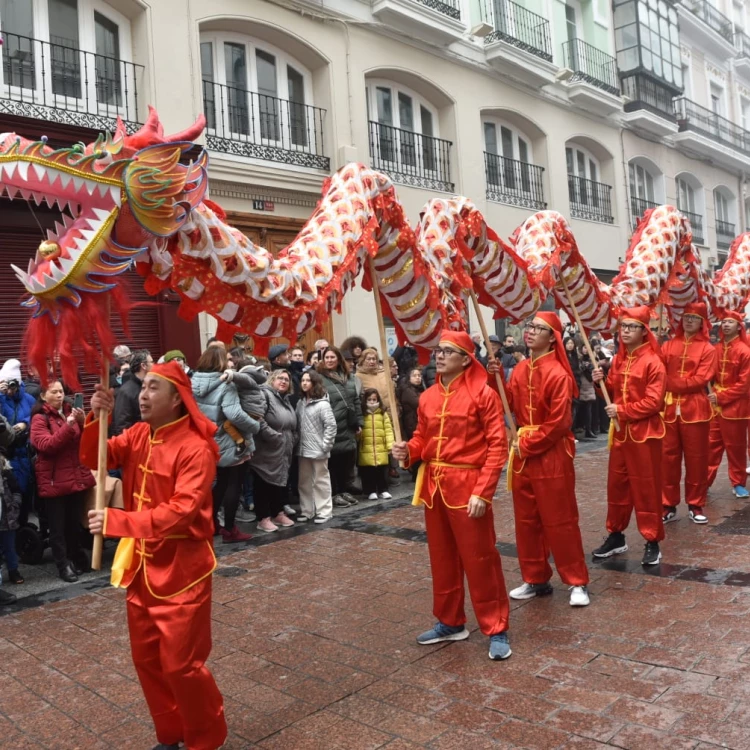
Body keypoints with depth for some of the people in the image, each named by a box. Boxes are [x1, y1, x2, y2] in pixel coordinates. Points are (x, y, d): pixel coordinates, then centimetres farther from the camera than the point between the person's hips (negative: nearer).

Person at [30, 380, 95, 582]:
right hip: (54, 481, -5)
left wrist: (82, 422, -13)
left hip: (77, 477, 5)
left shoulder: (70, 412, 10)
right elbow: (46, 445, -17)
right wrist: (68, 426, -27)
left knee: (75, 523, 14)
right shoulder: (39, 419, -5)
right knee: (58, 526, 2)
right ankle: (63, 565, 8)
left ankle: (77, 558, 27)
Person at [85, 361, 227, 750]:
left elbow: (181, 512, -28)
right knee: (146, 658, 17)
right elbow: (95, 459, -1)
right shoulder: (139, 434, 4)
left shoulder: (195, 448, -20)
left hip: (180, 570, -7)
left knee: (181, 664, 0)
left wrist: (116, 521, -32)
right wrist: (96, 419, -17)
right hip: (142, 565, 7)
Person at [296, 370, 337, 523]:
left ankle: (324, 511, 12)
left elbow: (331, 425, -14)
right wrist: (298, 441, 5)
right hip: (303, 449, 7)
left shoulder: (323, 404, -12)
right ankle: (306, 510, 24)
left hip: (318, 450, -6)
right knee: (304, 481, 13)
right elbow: (297, 425, 13)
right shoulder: (300, 403, 7)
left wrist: (325, 445, -15)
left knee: (321, 481, 3)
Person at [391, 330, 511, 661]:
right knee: (442, 557, 16)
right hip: (433, 485, 6)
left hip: (468, 486, -6)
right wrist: (408, 451, -7)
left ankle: (496, 630, 15)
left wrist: (482, 492, -19)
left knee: (479, 558, 1)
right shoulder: (427, 397, 7)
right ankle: (450, 622, 32)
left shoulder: (483, 393, -10)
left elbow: (497, 445, -13)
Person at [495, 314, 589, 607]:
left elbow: (558, 422, -18)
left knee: (560, 521, 1)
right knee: (526, 520, 12)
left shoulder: (558, 374, -15)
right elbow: (508, 405, 8)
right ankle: (536, 580, 25)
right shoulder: (520, 370, 7)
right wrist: (495, 379, -4)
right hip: (523, 453, 7)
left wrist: (528, 444, -14)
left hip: (552, 455, -7)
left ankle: (577, 582, 15)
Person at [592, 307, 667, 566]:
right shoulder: (618, 360, 9)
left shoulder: (653, 362, -13)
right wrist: (601, 383, -4)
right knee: (616, 485, 13)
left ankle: (652, 543, 14)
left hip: (644, 434, -7)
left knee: (646, 487, 1)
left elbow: (654, 402, -19)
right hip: (620, 432, 7)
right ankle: (616, 536, 25)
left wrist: (622, 411, -19)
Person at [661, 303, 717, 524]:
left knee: (696, 459, 5)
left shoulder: (707, 349, 1)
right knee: (668, 458, 5)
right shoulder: (668, 345, 9)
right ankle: (668, 506, 14)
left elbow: (701, 379, -10)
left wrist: (671, 382, -14)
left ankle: (695, 505, 18)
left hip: (695, 410, -2)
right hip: (669, 409, 2)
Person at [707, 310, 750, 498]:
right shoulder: (716, 349, 5)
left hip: (735, 406, -4)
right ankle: (705, 481, 13)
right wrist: (713, 395, -5)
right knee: (712, 444, 7)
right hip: (715, 405, 4)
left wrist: (721, 397, -16)